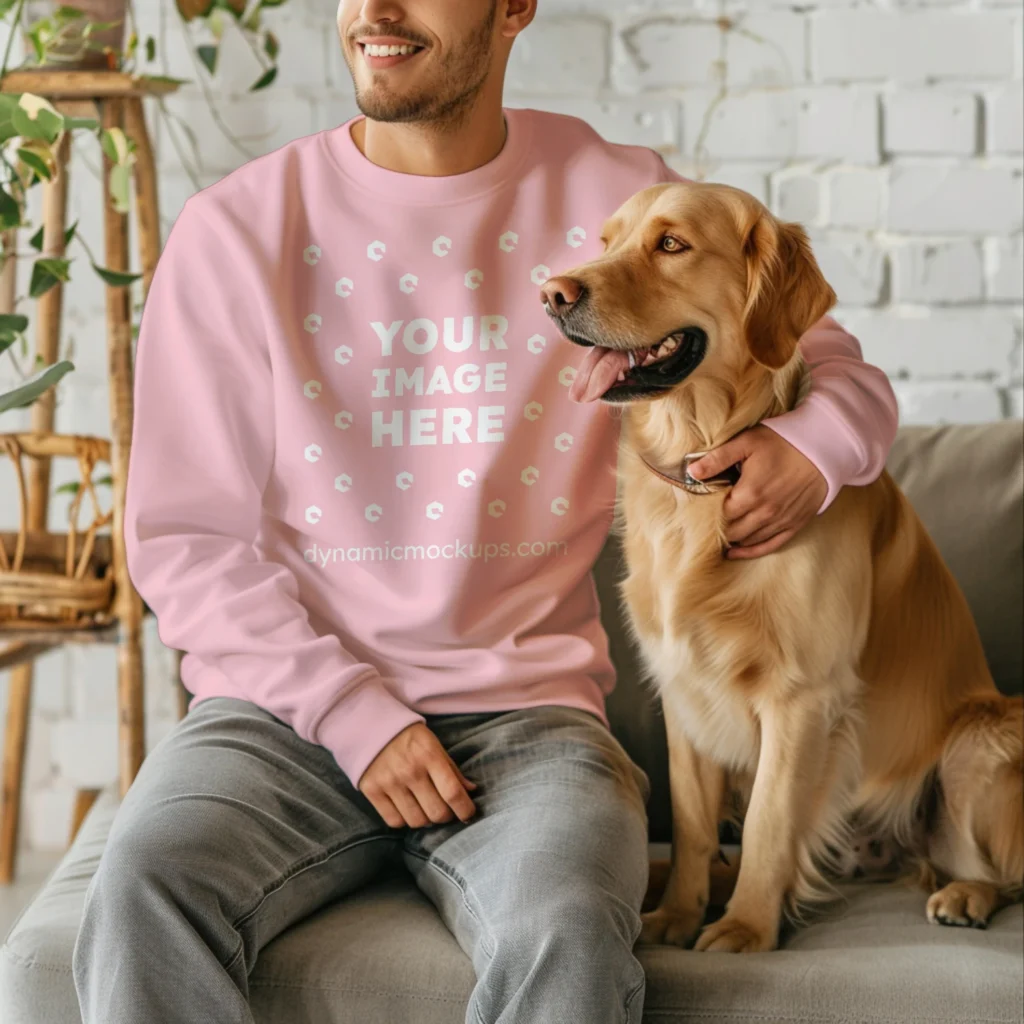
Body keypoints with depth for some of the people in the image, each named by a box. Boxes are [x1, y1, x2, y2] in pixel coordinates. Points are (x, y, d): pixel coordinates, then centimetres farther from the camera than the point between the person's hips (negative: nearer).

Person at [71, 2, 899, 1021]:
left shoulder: (619, 200, 5)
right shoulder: (233, 231, 2)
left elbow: (838, 370, 14)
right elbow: (185, 536, 2)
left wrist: (808, 449, -11)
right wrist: (354, 712, -11)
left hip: (522, 711, 0)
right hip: (287, 701, 0)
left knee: (568, 931, -32)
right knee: (142, 898, -30)